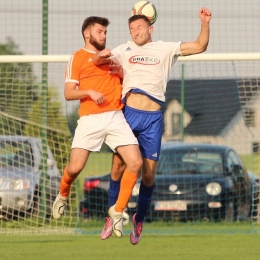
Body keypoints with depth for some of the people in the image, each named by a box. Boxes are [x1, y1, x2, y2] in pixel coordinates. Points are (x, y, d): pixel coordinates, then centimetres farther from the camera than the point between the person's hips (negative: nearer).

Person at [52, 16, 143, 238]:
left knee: (136, 162, -12)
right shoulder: (78, 58, 6)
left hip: (115, 117, 4)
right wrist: (89, 92, -17)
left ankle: (118, 211, 1)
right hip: (90, 120, -3)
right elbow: (68, 93, 0)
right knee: (75, 167, -9)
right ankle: (63, 195, 26)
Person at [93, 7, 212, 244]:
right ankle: (112, 216, 9)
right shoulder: (125, 50, 13)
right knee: (118, 166, -5)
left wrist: (205, 24, -6)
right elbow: (97, 61, 7)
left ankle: (140, 219, 20)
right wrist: (101, 55, -17)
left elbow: (200, 47, 10)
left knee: (149, 174, 1)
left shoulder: (165, 49, 11)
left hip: (153, 118, 0)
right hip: (128, 113, 0)